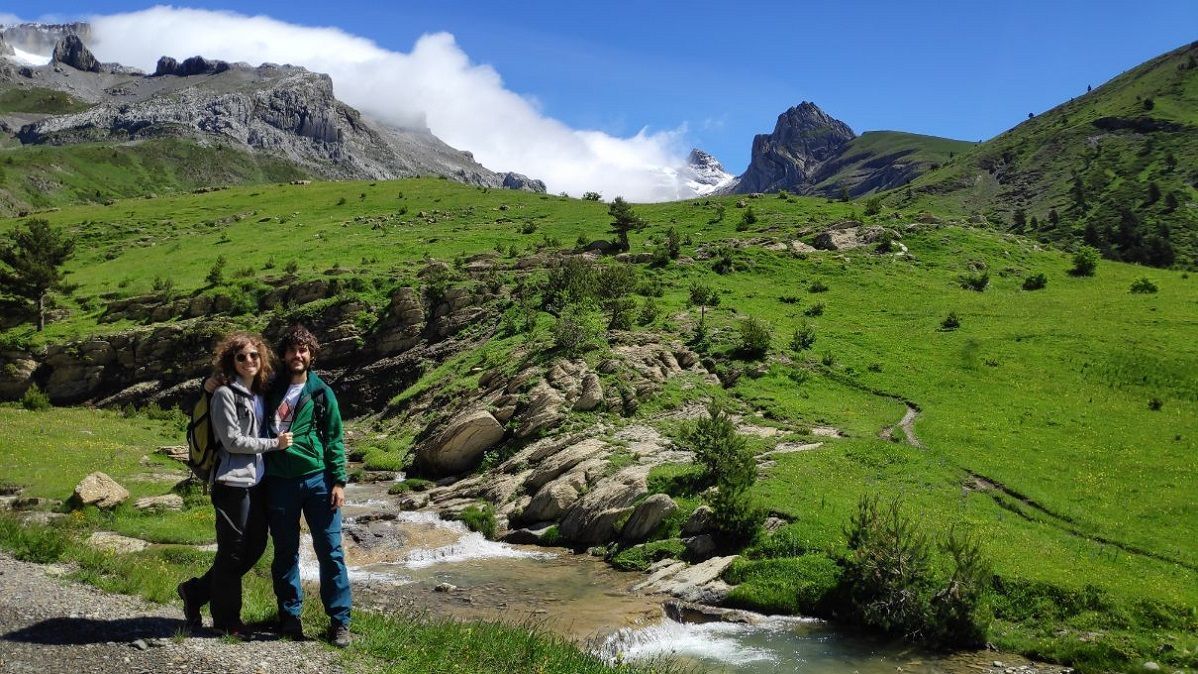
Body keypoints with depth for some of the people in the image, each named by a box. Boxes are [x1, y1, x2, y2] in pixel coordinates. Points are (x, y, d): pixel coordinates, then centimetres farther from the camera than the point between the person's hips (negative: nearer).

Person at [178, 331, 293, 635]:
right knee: (232, 552, 3)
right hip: (233, 482, -8)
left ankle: (195, 591, 28)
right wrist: (274, 444, -11)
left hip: (256, 481, 8)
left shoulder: (260, 394, 12)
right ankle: (226, 620, 18)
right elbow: (232, 441, -14)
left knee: (255, 547, 12)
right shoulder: (225, 394, -9)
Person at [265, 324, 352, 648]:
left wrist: (339, 481, -4)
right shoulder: (271, 390, 8)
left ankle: (339, 621, 5)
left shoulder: (321, 393, 4)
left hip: (317, 478, -1)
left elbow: (334, 439, 3)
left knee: (330, 551, -2)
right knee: (285, 553, 9)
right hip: (279, 482, 2)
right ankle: (290, 617, 21)